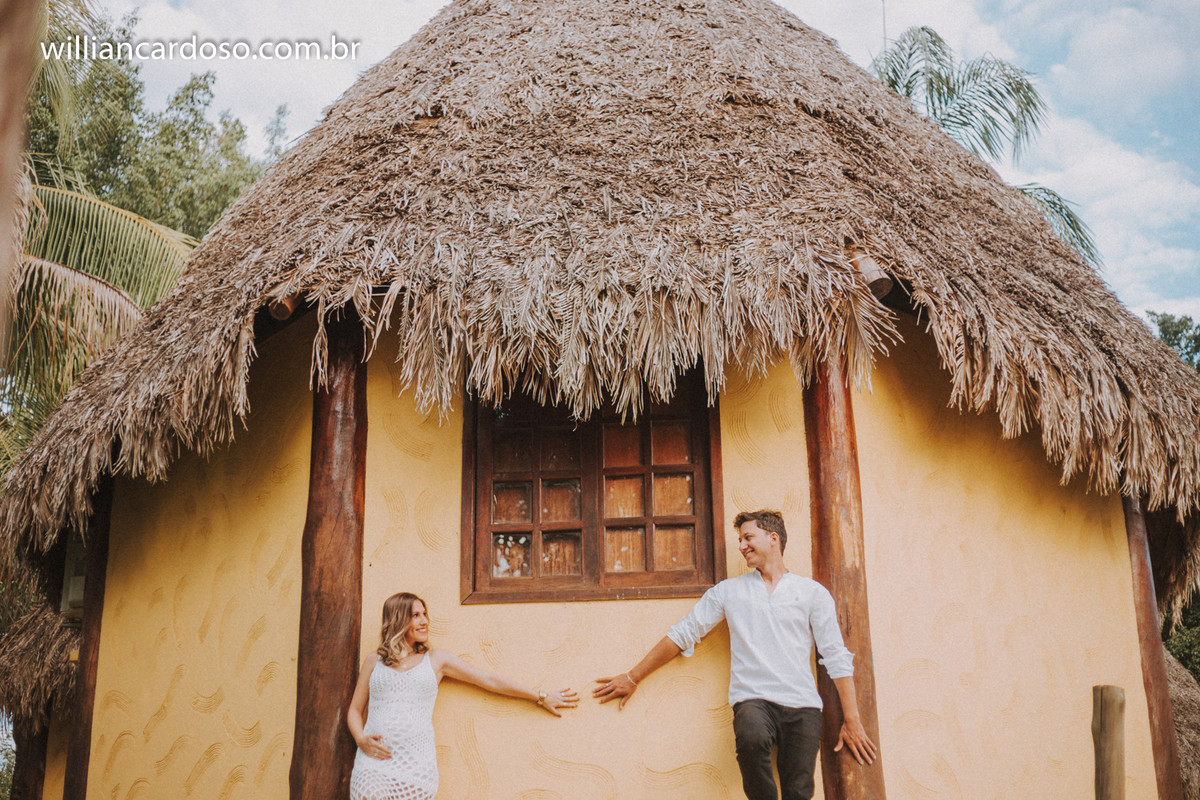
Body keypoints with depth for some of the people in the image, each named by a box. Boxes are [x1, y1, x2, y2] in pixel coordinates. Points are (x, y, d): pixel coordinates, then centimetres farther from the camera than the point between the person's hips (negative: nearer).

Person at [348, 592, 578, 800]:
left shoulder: (436, 660, 12)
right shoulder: (374, 661, 14)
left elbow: (490, 680, 13)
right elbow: (355, 709, 17)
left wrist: (540, 697, 13)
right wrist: (361, 739, -4)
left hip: (415, 765, 0)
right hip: (374, 761, 0)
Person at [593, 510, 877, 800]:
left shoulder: (812, 592, 12)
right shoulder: (729, 591, 16)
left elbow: (837, 657, 9)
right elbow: (682, 634, 17)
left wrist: (852, 721, 3)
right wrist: (633, 678, 15)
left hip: (802, 705, 0)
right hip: (753, 699, 0)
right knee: (751, 737, -34)